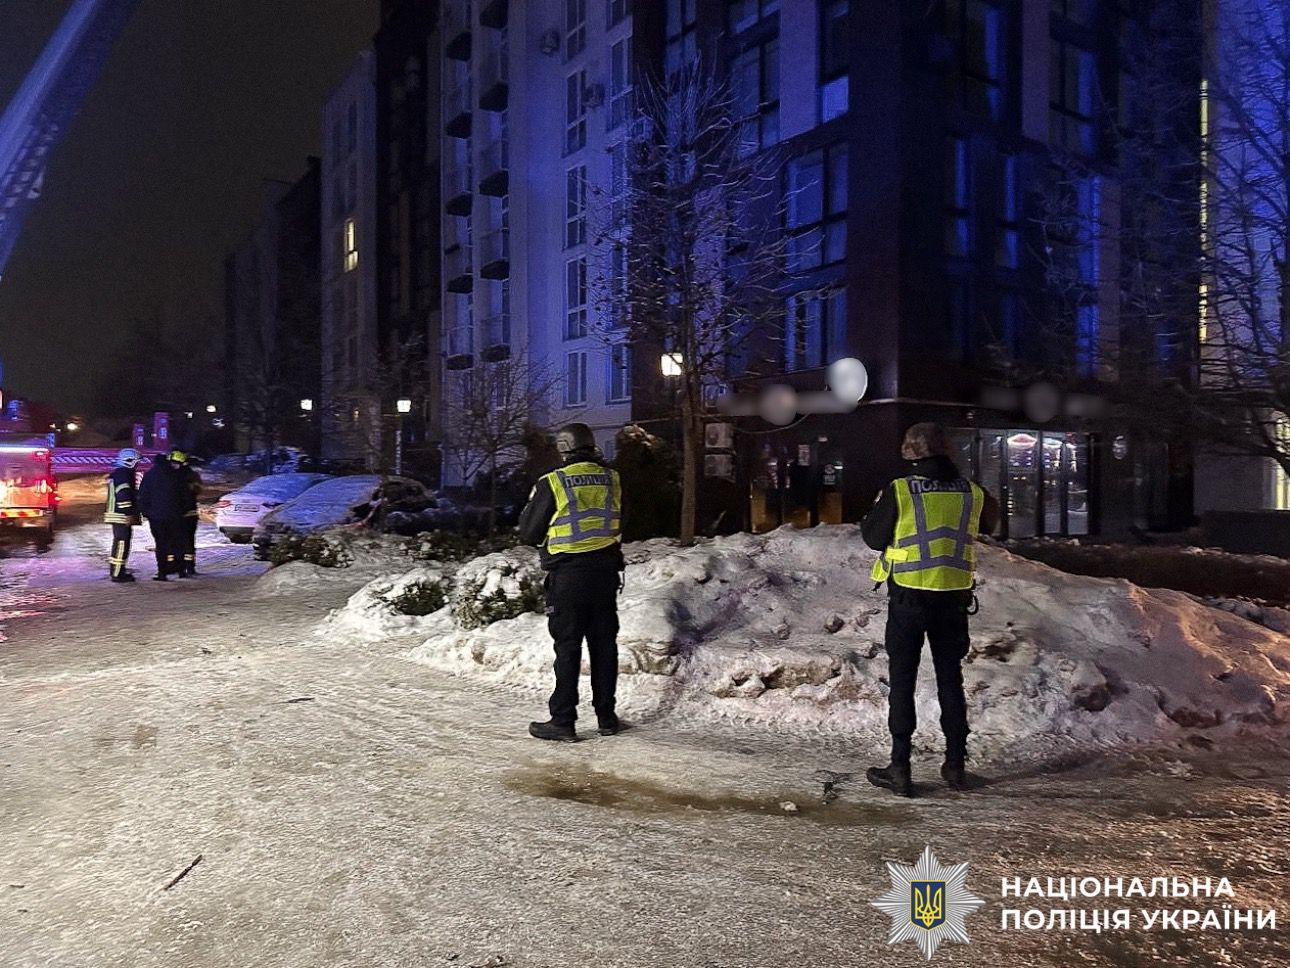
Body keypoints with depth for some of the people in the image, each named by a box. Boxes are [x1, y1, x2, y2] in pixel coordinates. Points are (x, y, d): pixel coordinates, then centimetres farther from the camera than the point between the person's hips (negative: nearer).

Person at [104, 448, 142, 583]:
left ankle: (115, 570, 27)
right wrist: (129, 514, -24)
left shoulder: (116, 474, 20)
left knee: (119, 542, 18)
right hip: (122, 516, -11)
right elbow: (123, 496, -23)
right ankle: (117, 573, -9)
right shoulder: (123, 475, -15)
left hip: (116, 515, 11)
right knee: (122, 543, -9)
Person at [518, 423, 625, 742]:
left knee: (568, 648, 2)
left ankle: (563, 721, 5)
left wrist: (529, 507, 15)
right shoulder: (612, 479, 4)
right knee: (604, 645, 11)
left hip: (567, 575, -4)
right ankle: (606, 717, 18)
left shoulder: (552, 483, -9)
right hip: (606, 572, 4)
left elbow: (528, 534, -1)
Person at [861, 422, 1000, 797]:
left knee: (902, 680, 5)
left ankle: (900, 768, 8)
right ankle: (956, 764, 22)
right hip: (954, 597, 4)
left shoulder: (898, 491, -13)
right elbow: (990, 524, 19)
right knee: (950, 679, 15)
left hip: (908, 596, -3)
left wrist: (879, 507, 15)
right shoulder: (972, 492, -1)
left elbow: (873, 537, -3)